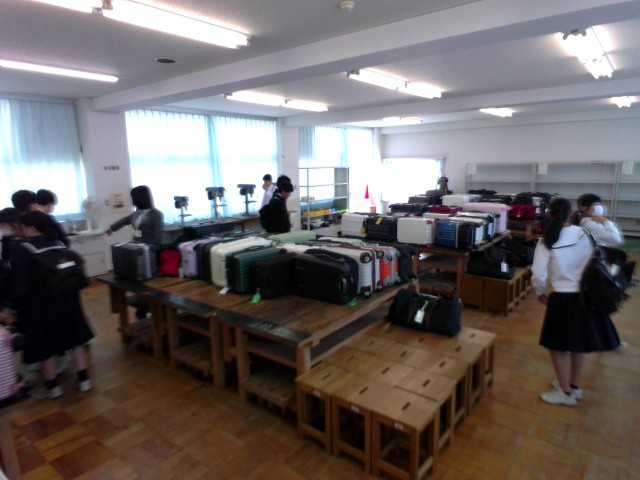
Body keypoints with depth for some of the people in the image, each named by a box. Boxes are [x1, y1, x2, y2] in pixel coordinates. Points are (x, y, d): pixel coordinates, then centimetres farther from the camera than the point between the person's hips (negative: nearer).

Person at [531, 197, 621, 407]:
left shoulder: (546, 242, -11)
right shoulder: (584, 233, -2)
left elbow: (538, 275, -13)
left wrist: (540, 293, 4)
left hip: (563, 299, -5)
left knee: (557, 346, 12)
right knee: (579, 343, 21)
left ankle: (566, 393, 22)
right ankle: (574, 386, 38)